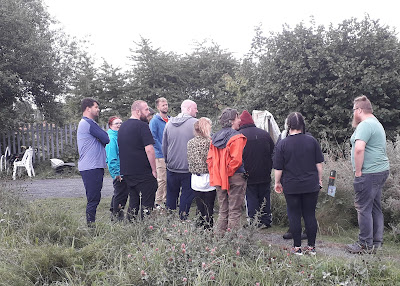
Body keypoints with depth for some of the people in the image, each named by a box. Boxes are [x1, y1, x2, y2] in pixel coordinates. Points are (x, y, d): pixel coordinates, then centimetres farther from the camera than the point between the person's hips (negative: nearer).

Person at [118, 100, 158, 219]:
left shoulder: (123, 126, 13)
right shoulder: (142, 125, -14)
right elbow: (149, 149, -19)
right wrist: (154, 170, -11)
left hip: (127, 172, 8)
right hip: (144, 173, -8)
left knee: (133, 201, 16)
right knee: (147, 202, 0)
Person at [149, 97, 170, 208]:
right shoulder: (155, 121, -5)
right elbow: (153, 138, -12)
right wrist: (163, 150, -14)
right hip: (160, 156, -6)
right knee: (161, 180, -7)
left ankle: (166, 200, 20)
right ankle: (158, 203, 0)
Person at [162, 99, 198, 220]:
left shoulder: (169, 123, 5)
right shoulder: (195, 123, -10)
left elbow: (164, 145, 12)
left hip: (171, 168, 5)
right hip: (189, 168, -5)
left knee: (171, 194, 16)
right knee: (187, 194, 6)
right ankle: (183, 218, 7)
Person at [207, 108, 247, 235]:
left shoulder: (215, 137, 9)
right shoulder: (237, 137, -12)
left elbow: (210, 159, 7)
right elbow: (236, 159, -21)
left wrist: (215, 175, 10)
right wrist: (229, 172, -10)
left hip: (220, 180, 7)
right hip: (235, 178, -7)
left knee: (223, 210, 16)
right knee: (234, 211, 0)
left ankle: (220, 236, 19)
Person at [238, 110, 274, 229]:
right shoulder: (264, 134, 2)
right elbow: (273, 153, 9)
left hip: (248, 175, -4)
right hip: (264, 175, 4)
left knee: (251, 198, 4)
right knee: (264, 198, 13)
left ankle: (254, 223, 5)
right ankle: (266, 221, 18)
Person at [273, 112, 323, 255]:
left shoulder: (282, 144, -8)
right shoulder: (311, 140, -2)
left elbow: (278, 168, -5)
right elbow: (319, 164, 4)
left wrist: (277, 182, 8)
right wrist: (319, 179, 15)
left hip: (291, 186, -2)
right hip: (311, 185, 2)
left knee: (294, 216, 6)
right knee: (310, 215, 9)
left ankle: (297, 247, 10)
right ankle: (311, 246, 14)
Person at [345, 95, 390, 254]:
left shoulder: (365, 125, -14)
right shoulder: (376, 123, 21)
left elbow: (359, 149, -27)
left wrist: (358, 172, -20)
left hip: (369, 173, -10)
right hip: (381, 170, 10)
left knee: (363, 208, -4)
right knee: (375, 208, 14)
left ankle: (365, 245, 1)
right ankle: (376, 242, 20)